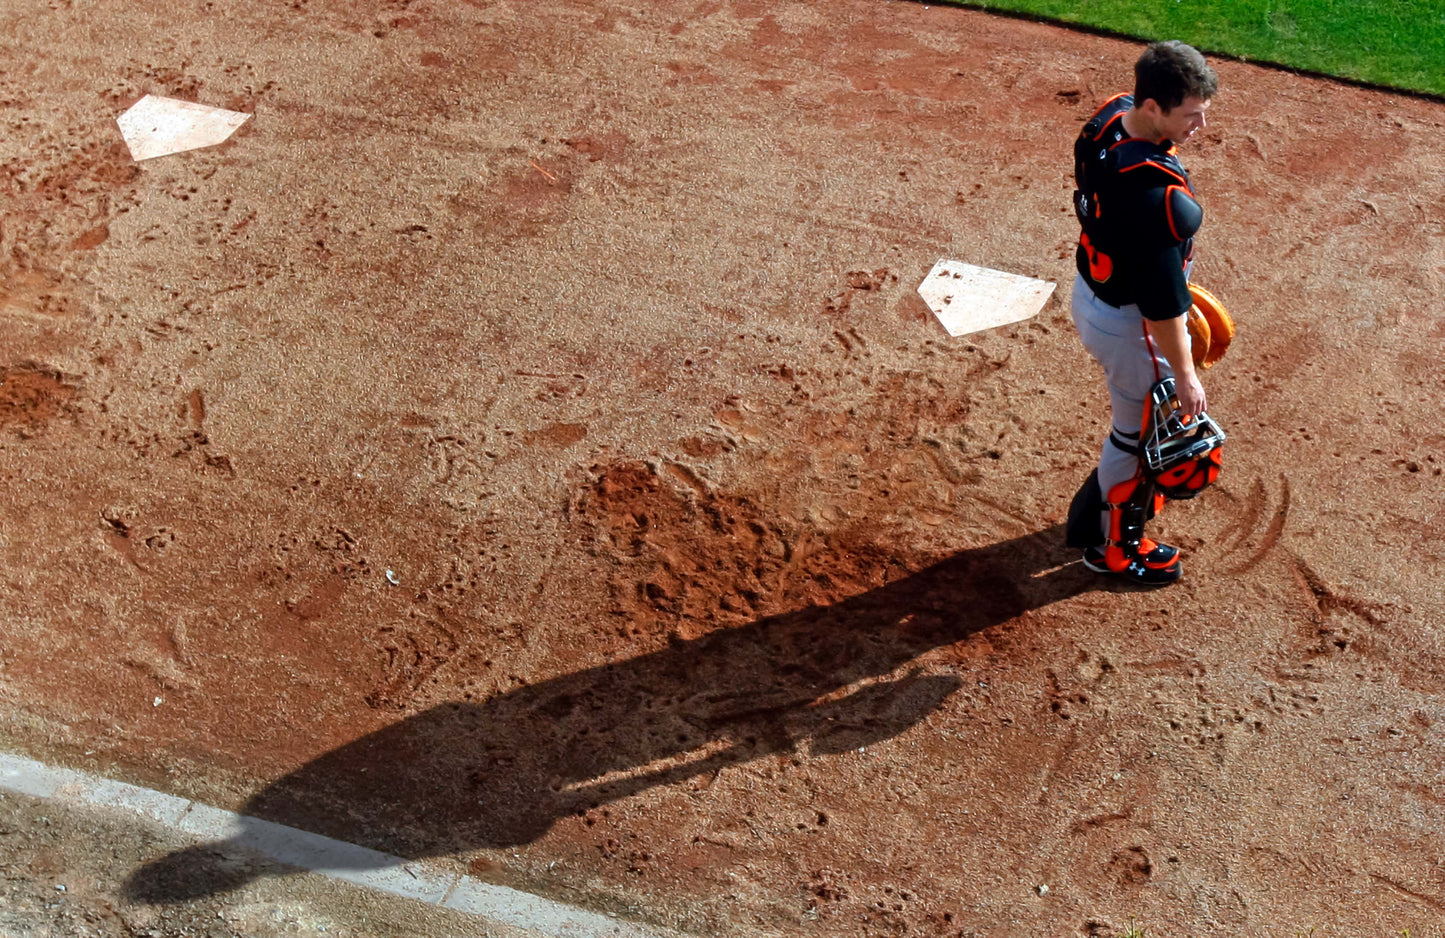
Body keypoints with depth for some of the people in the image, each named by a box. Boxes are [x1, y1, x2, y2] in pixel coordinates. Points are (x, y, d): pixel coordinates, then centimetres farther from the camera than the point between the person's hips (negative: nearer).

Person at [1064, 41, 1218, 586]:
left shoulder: (1109, 117, -11)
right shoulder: (1154, 193, -38)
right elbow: (1161, 302, -28)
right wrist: (1184, 374, -15)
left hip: (1090, 292, 8)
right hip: (1129, 324, -8)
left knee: (1136, 419, 30)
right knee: (1139, 432, 16)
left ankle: (1119, 496, 54)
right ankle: (1112, 548, 38)